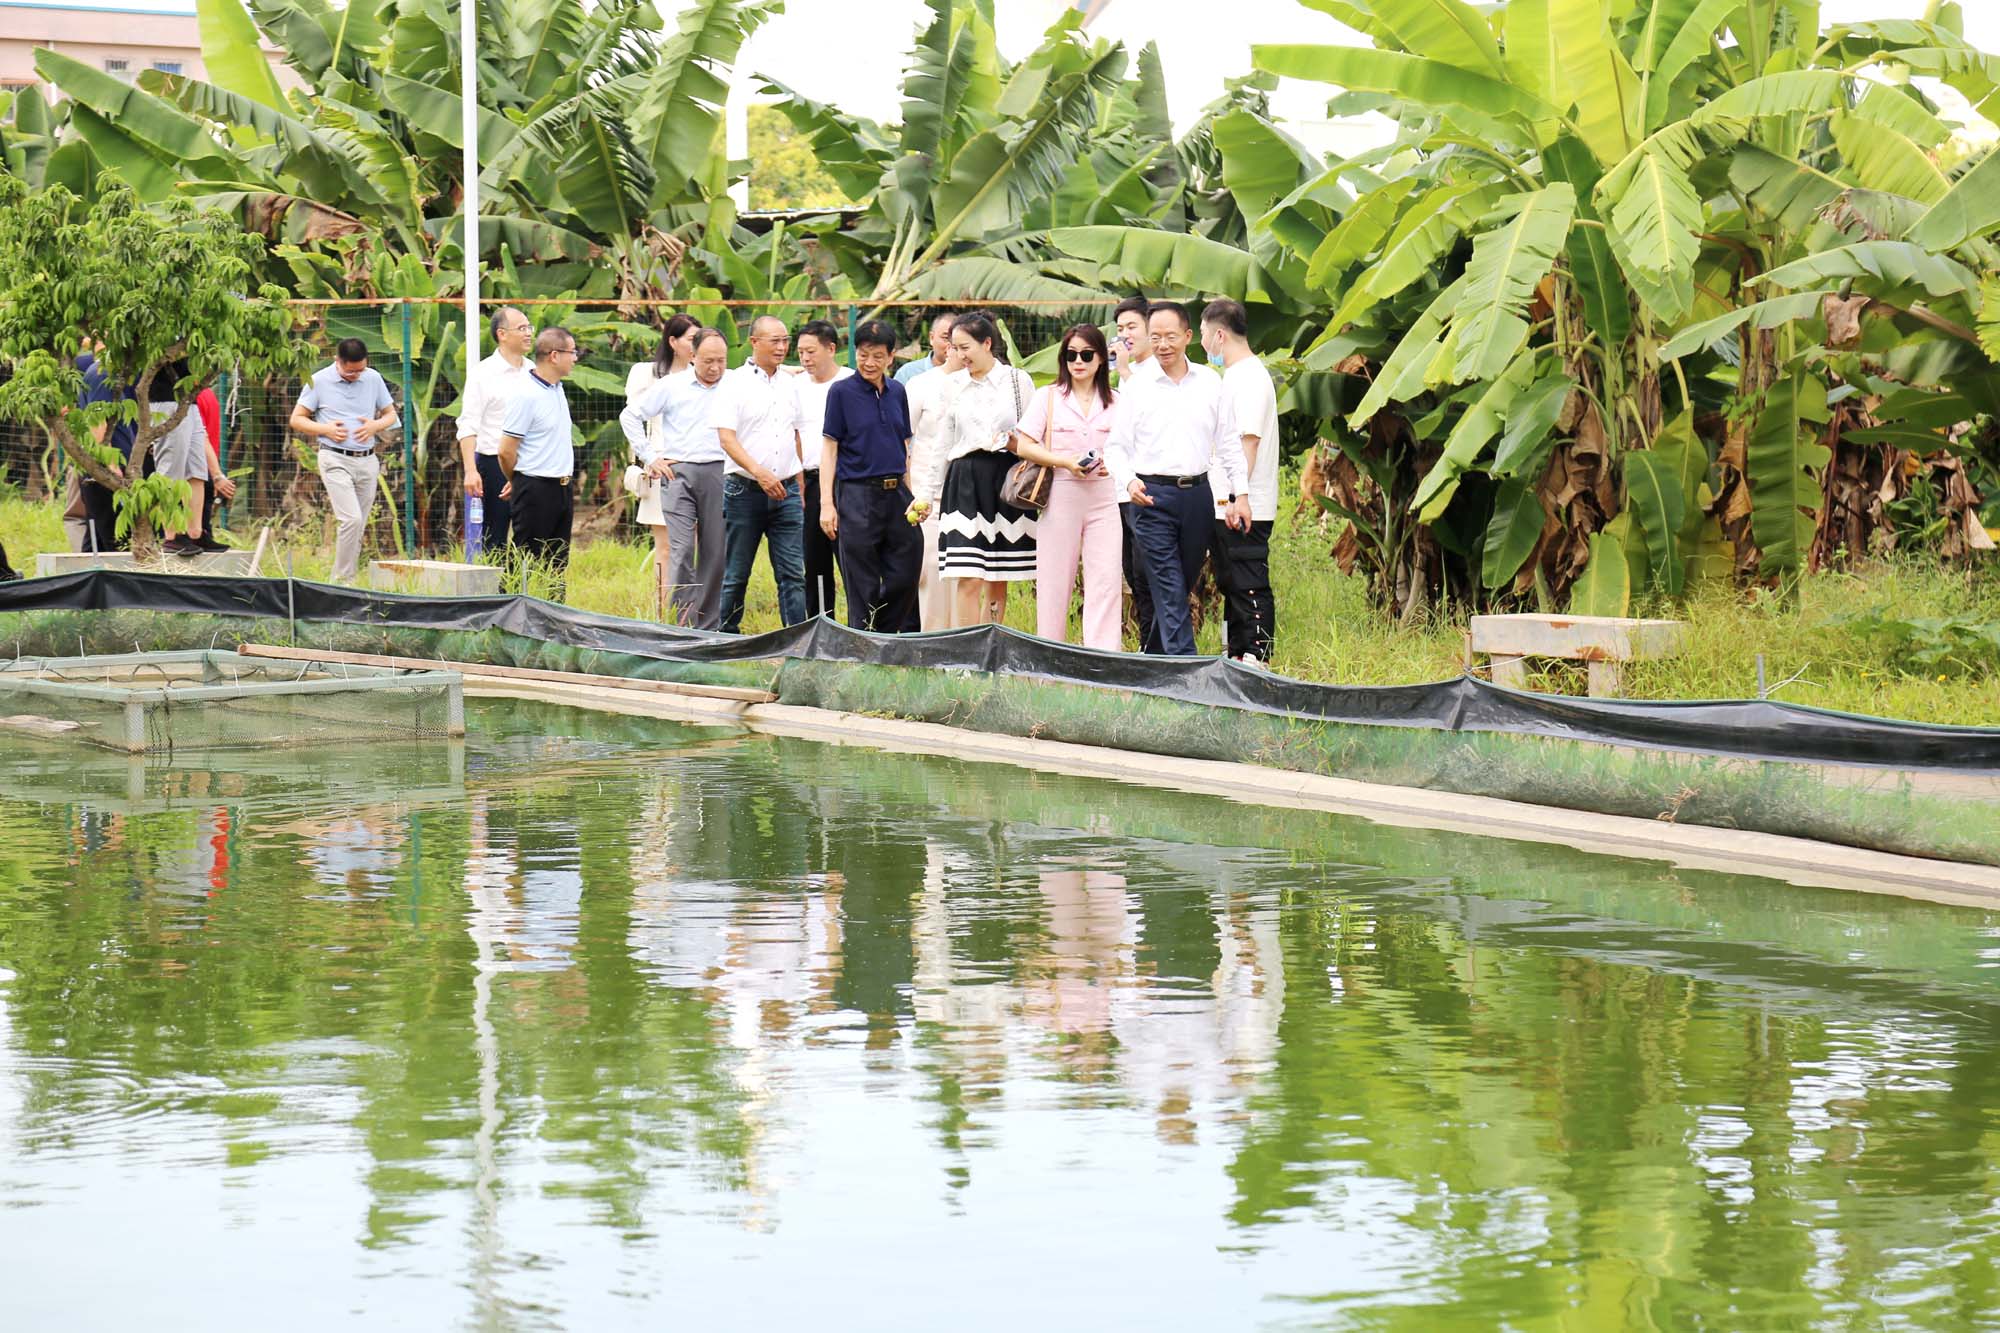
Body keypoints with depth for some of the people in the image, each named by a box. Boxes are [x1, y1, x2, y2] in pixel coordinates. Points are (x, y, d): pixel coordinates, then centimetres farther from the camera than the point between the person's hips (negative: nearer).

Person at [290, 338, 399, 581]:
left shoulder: (373, 379, 7)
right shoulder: (319, 381, -2)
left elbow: (390, 414, 17)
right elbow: (296, 419, 3)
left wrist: (376, 426, -5)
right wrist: (325, 429, -13)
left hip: (367, 461, 4)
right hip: (335, 459, -4)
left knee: (358, 527, 5)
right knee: (352, 519, -19)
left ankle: (343, 579, 13)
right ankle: (342, 579, -12)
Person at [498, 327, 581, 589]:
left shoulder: (557, 390, 13)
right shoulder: (526, 395, -15)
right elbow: (506, 450, -14)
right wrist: (517, 482, 4)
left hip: (561, 487, 9)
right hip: (536, 489, -8)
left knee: (557, 565, 11)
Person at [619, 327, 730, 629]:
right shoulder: (671, 386, 5)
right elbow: (630, 416, 13)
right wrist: (649, 456, 7)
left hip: (719, 473, 1)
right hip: (678, 471, -1)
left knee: (715, 553, 4)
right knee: (681, 550, -10)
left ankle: (709, 626, 12)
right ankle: (682, 623, -11)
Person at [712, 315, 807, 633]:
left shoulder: (789, 384, 13)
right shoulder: (735, 383, -5)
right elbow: (726, 438, -14)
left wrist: (800, 486, 18)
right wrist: (758, 471, -26)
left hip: (786, 492, 4)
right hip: (745, 490, -4)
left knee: (793, 574, -2)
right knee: (735, 576, 3)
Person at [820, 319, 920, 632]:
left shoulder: (897, 392, 11)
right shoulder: (842, 392, -3)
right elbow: (829, 446, -4)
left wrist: (911, 496, 13)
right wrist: (826, 502, -10)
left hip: (895, 494, 5)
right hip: (857, 493, -5)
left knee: (905, 575, 3)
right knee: (863, 584, 0)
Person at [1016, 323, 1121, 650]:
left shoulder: (1115, 402, 12)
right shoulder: (1048, 397, 6)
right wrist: (1065, 463, -13)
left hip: (1104, 497, 1)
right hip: (1060, 495, -1)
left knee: (1106, 580, -9)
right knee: (1054, 581, -1)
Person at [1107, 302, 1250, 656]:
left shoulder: (1209, 383, 8)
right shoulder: (1138, 388, 2)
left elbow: (1229, 442, 12)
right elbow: (1117, 445, 3)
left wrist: (1240, 494, 8)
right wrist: (1129, 481, -15)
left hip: (1197, 494, 3)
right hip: (1152, 496, -3)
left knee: (1184, 584, 10)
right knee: (1169, 590, -9)